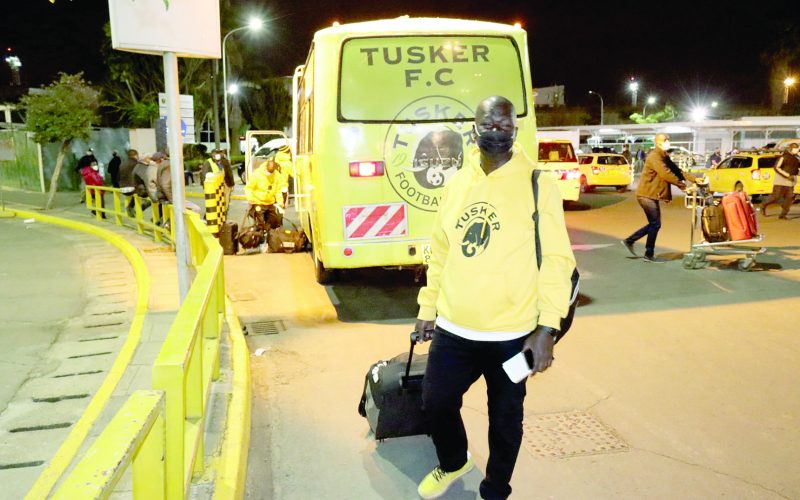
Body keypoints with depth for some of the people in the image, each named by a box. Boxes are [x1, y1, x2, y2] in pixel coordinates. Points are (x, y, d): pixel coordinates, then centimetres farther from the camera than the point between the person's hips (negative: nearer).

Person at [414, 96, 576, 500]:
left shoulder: (538, 186, -8)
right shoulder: (457, 183, 5)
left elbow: (556, 261, -10)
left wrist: (547, 330, -15)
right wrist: (428, 308, 14)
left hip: (512, 334, -4)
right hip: (453, 329, 4)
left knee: (505, 418, 13)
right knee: (435, 403, 16)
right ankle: (453, 463, 47)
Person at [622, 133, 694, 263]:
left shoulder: (664, 157, 16)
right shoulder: (655, 156, -16)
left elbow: (676, 170, 13)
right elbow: (666, 174, -23)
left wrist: (694, 179, 4)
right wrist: (681, 185, -18)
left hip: (651, 195, 10)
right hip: (647, 194, -10)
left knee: (654, 224, 14)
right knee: (655, 224, -5)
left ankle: (629, 241, 21)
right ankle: (649, 255, 4)